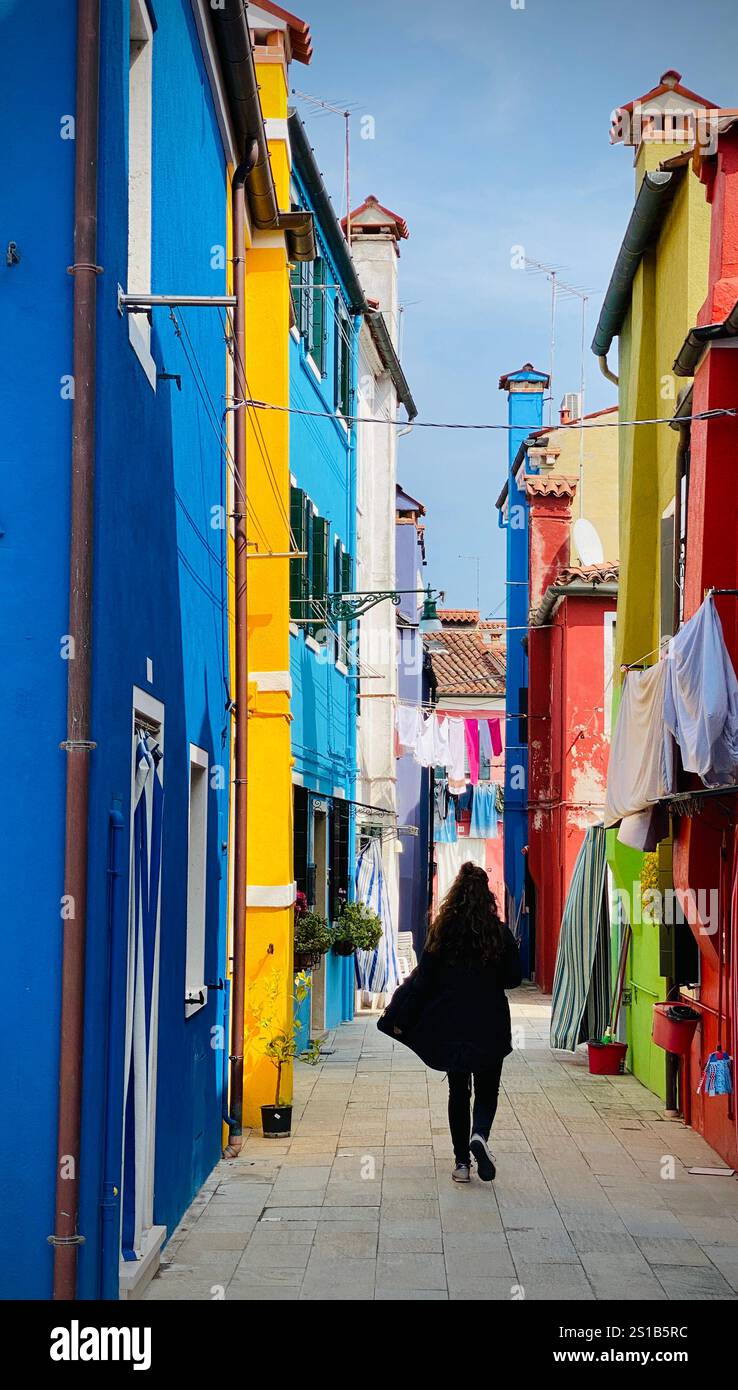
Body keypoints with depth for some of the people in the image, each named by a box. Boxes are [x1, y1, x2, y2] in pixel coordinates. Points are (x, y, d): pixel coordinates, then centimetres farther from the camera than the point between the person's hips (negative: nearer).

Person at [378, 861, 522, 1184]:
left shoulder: (442, 932, -6)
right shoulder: (500, 933, -7)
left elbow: (423, 978, -5)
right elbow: (514, 977, 2)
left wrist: (400, 1019, 3)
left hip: (448, 1026, 1)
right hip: (489, 1025, -1)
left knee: (458, 1091, 13)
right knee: (487, 1090, 10)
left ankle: (461, 1161, 12)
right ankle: (479, 1135, -19)